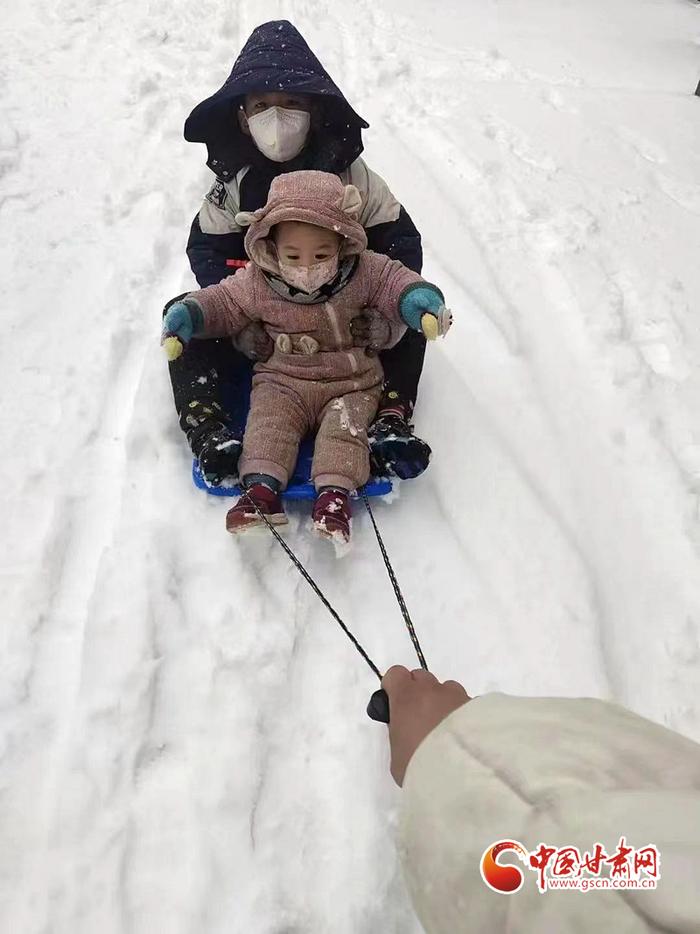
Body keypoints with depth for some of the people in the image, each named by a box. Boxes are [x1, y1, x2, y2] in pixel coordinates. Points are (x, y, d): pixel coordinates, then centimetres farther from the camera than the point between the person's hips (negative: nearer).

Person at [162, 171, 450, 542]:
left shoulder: (365, 272, -10)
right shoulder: (257, 283, -7)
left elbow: (394, 280, -3)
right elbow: (225, 303, 6)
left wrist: (418, 298, -25)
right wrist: (189, 313, -10)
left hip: (351, 383, -1)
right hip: (282, 380, 1)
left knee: (345, 423, -23)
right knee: (268, 419, -21)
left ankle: (334, 491, -28)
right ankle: (262, 487, -25)